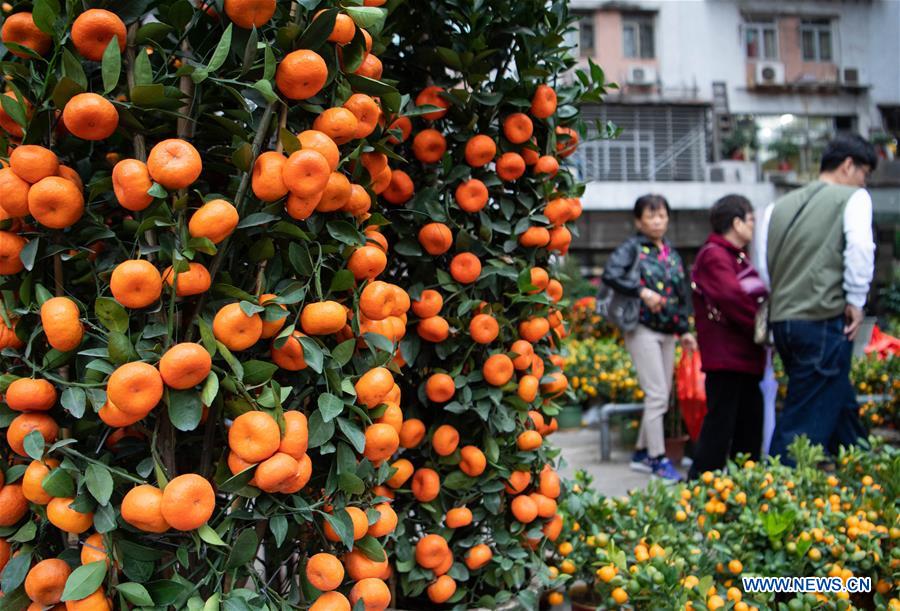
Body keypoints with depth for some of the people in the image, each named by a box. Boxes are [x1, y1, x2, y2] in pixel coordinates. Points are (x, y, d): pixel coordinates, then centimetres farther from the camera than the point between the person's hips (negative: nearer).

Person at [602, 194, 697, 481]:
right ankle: (658, 459, 1)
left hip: (668, 332, 7)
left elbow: (682, 294, 20)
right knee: (657, 395, -8)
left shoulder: (672, 254, 15)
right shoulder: (632, 247, -5)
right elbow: (609, 274, -21)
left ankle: (641, 454, 22)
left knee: (661, 396, 10)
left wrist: (684, 329, 16)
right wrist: (642, 291, -26)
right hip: (643, 329, -7)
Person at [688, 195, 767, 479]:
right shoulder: (714, 256, -11)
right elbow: (731, 297, -24)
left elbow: (755, 296, 19)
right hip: (725, 358, -10)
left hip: (745, 357, 10)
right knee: (721, 423, -7)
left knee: (750, 424, 15)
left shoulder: (737, 257, 22)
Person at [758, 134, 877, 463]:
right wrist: (856, 301, -7)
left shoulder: (780, 205, 17)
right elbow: (860, 247, -15)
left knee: (841, 403, 23)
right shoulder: (853, 197, 1)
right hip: (823, 318, -7)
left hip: (781, 321, 7)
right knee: (806, 422, -4)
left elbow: (762, 263, 16)